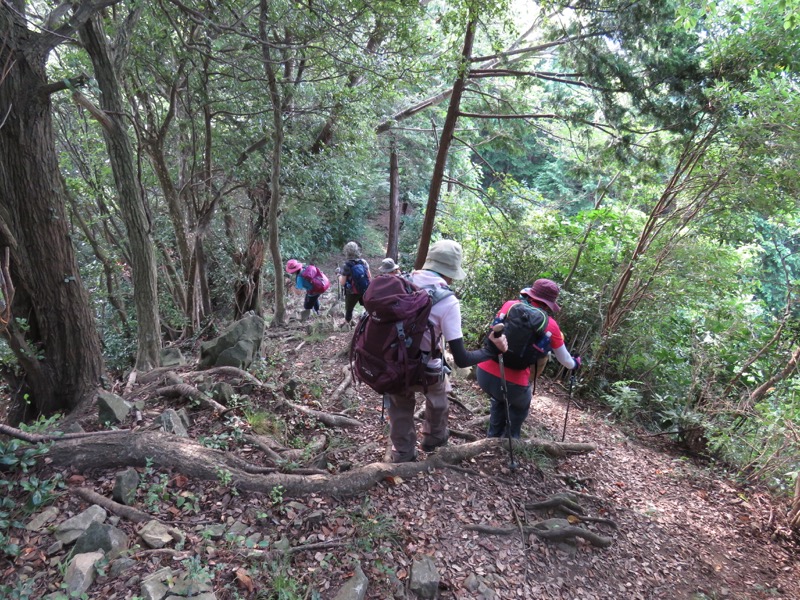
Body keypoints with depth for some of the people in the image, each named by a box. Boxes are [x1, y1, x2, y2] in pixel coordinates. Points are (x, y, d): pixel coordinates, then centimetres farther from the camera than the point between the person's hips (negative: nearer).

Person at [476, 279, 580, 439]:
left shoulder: (510, 305, 4)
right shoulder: (550, 325, 0)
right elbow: (565, 360, 15)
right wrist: (575, 363, 38)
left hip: (484, 372, 3)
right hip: (512, 383, -3)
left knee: (499, 399, 37)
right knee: (521, 406, 33)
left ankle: (494, 436, 47)